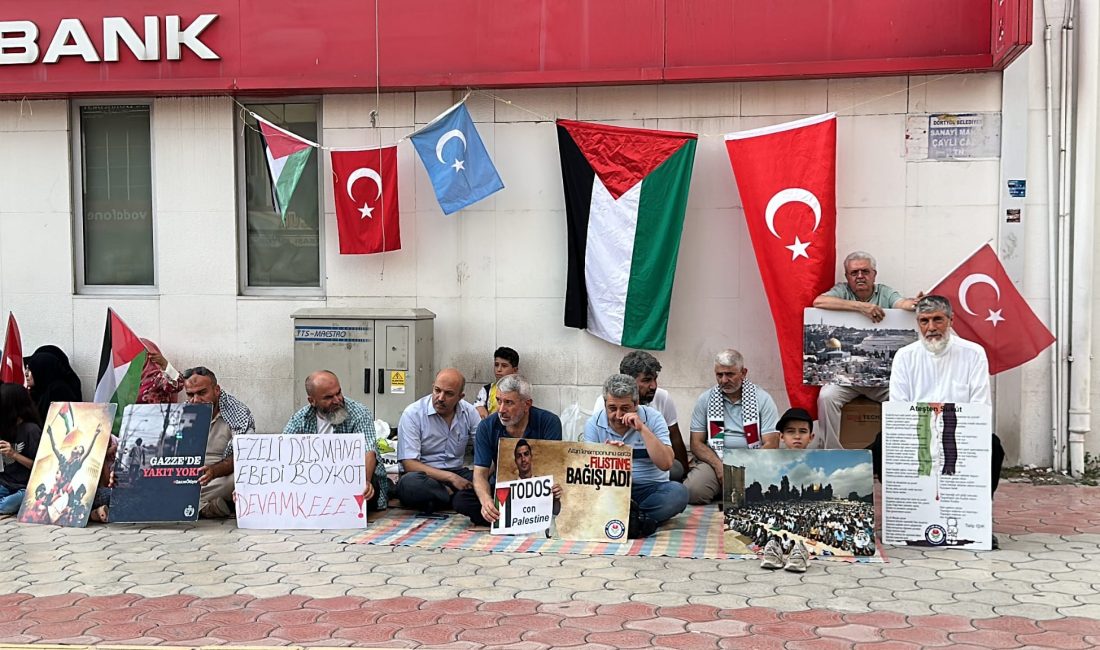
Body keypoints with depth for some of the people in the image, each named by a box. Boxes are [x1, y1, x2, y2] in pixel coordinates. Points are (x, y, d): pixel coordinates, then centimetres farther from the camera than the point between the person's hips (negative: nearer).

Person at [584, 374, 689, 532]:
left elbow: (666, 464, -14)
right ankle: (642, 520, -35)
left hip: (650, 488, 0)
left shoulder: (652, 418, -4)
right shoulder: (594, 423, 0)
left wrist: (642, 428, -19)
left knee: (678, 492, -31)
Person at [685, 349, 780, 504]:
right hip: (714, 460, 1)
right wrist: (719, 465, -13)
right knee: (692, 491, -30)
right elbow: (697, 443, 5)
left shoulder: (762, 399, 2)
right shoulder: (705, 399, 7)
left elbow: (771, 444, -3)